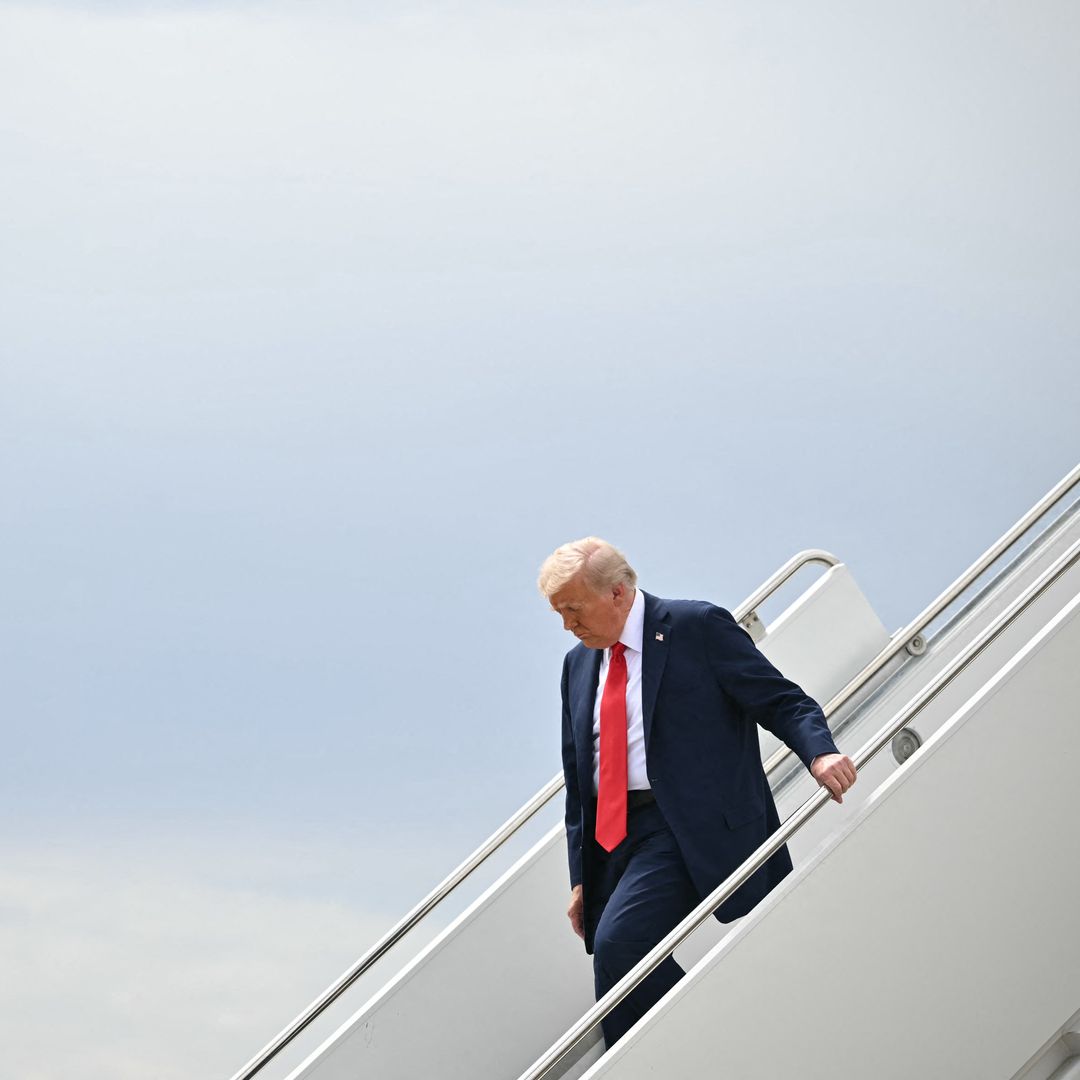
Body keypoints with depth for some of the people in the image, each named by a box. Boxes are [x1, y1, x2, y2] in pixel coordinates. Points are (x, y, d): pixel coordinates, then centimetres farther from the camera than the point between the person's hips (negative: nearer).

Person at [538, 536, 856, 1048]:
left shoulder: (698, 627, -4)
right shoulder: (579, 664, 16)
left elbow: (783, 702, -7)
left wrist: (820, 753, -28)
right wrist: (581, 879, 16)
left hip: (685, 830, -7)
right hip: (611, 839, 7)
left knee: (618, 941, -24)